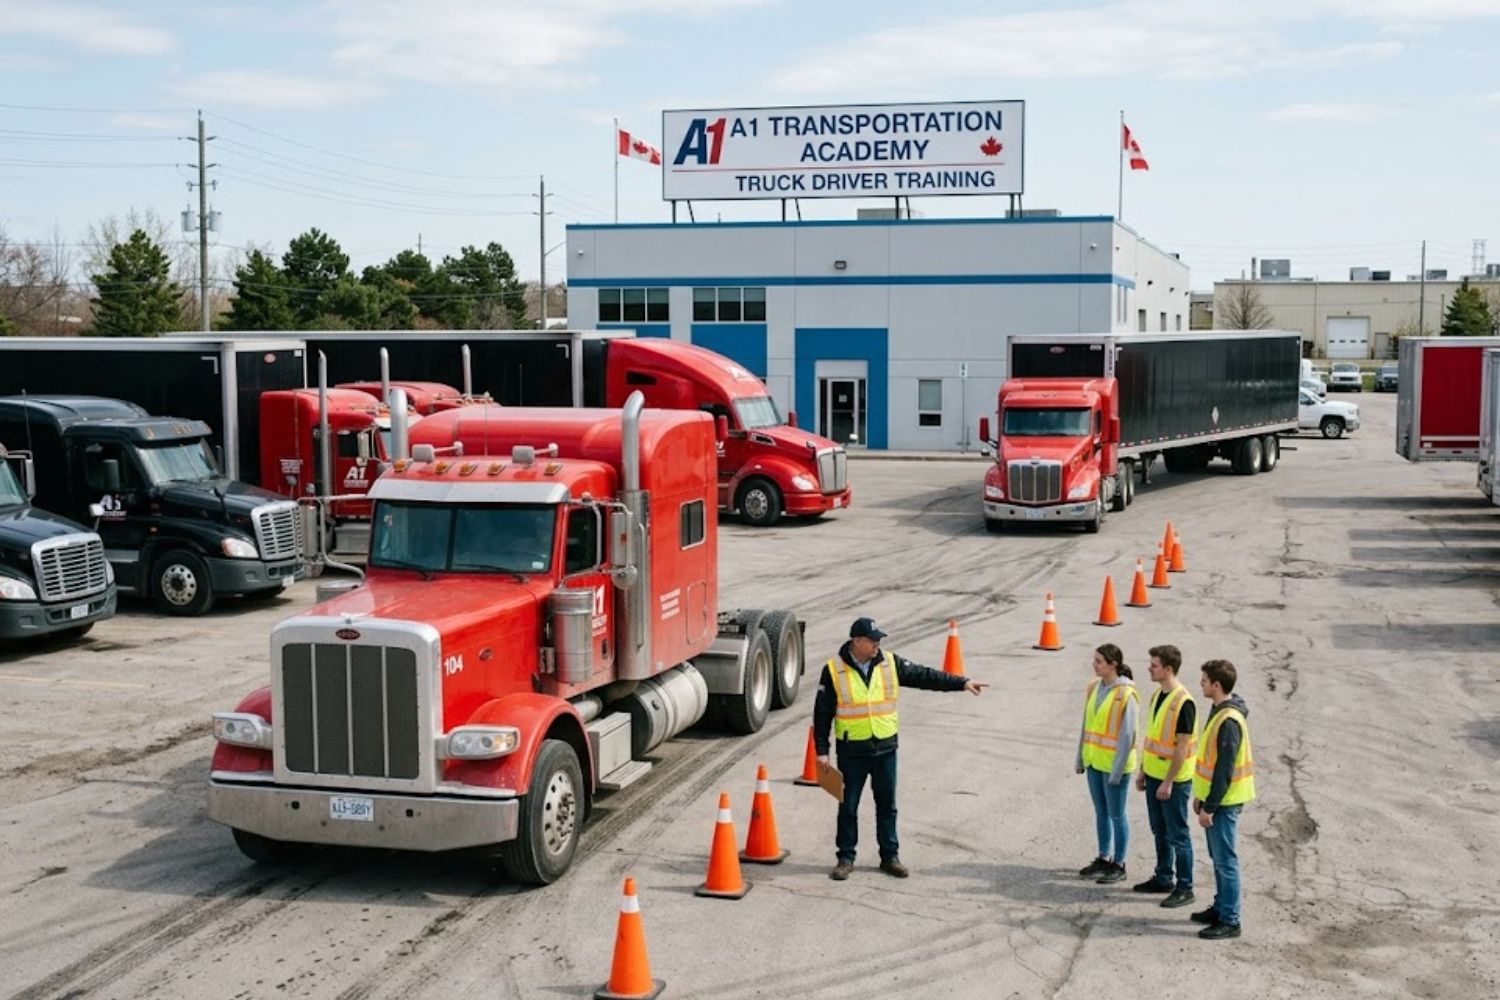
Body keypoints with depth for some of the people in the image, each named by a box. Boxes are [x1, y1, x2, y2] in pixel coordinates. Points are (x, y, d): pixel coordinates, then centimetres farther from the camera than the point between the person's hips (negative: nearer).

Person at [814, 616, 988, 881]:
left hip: (885, 747, 3)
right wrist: (821, 750, -5)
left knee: (887, 804, 11)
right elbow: (822, 713, -4)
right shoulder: (834, 670, -8)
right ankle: (846, 858, 18)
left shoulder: (890, 663, 0)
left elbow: (924, 676, 1)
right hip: (852, 751, -3)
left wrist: (961, 682, -6)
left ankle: (890, 856, 22)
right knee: (848, 807, 5)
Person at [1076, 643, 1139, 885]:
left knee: (1116, 814, 5)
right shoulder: (1094, 686, 3)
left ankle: (1118, 865, 16)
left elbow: (1127, 736, -18)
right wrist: (1081, 757, 12)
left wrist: (1117, 770, -18)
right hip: (1094, 761, 7)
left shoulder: (1126, 695, -19)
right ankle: (1104, 858, 30)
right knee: (1101, 812, 17)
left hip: (1114, 764, -7)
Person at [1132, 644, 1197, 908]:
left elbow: (1183, 746, -21)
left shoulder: (1183, 703, -20)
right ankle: (1163, 878, 30)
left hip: (1174, 780, -8)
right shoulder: (1157, 695, 7)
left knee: (1178, 835, 1)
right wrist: (1142, 770, 16)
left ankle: (1184, 888, 10)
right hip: (1154, 775, 9)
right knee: (1160, 831, 18)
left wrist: (1168, 782, -20)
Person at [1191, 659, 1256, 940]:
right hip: (1216, 797, 10)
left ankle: (1230, 921, 3)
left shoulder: (1229, 720, -23)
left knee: (1225, 859, -3)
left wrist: (1209, 807, -19)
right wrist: (1200, 795, 19)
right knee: (1218, 857, 18)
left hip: (1224, 801, -10)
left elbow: (1224, 769, -23)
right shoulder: (1220, 711, 9)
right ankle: (1221, 908, 29)